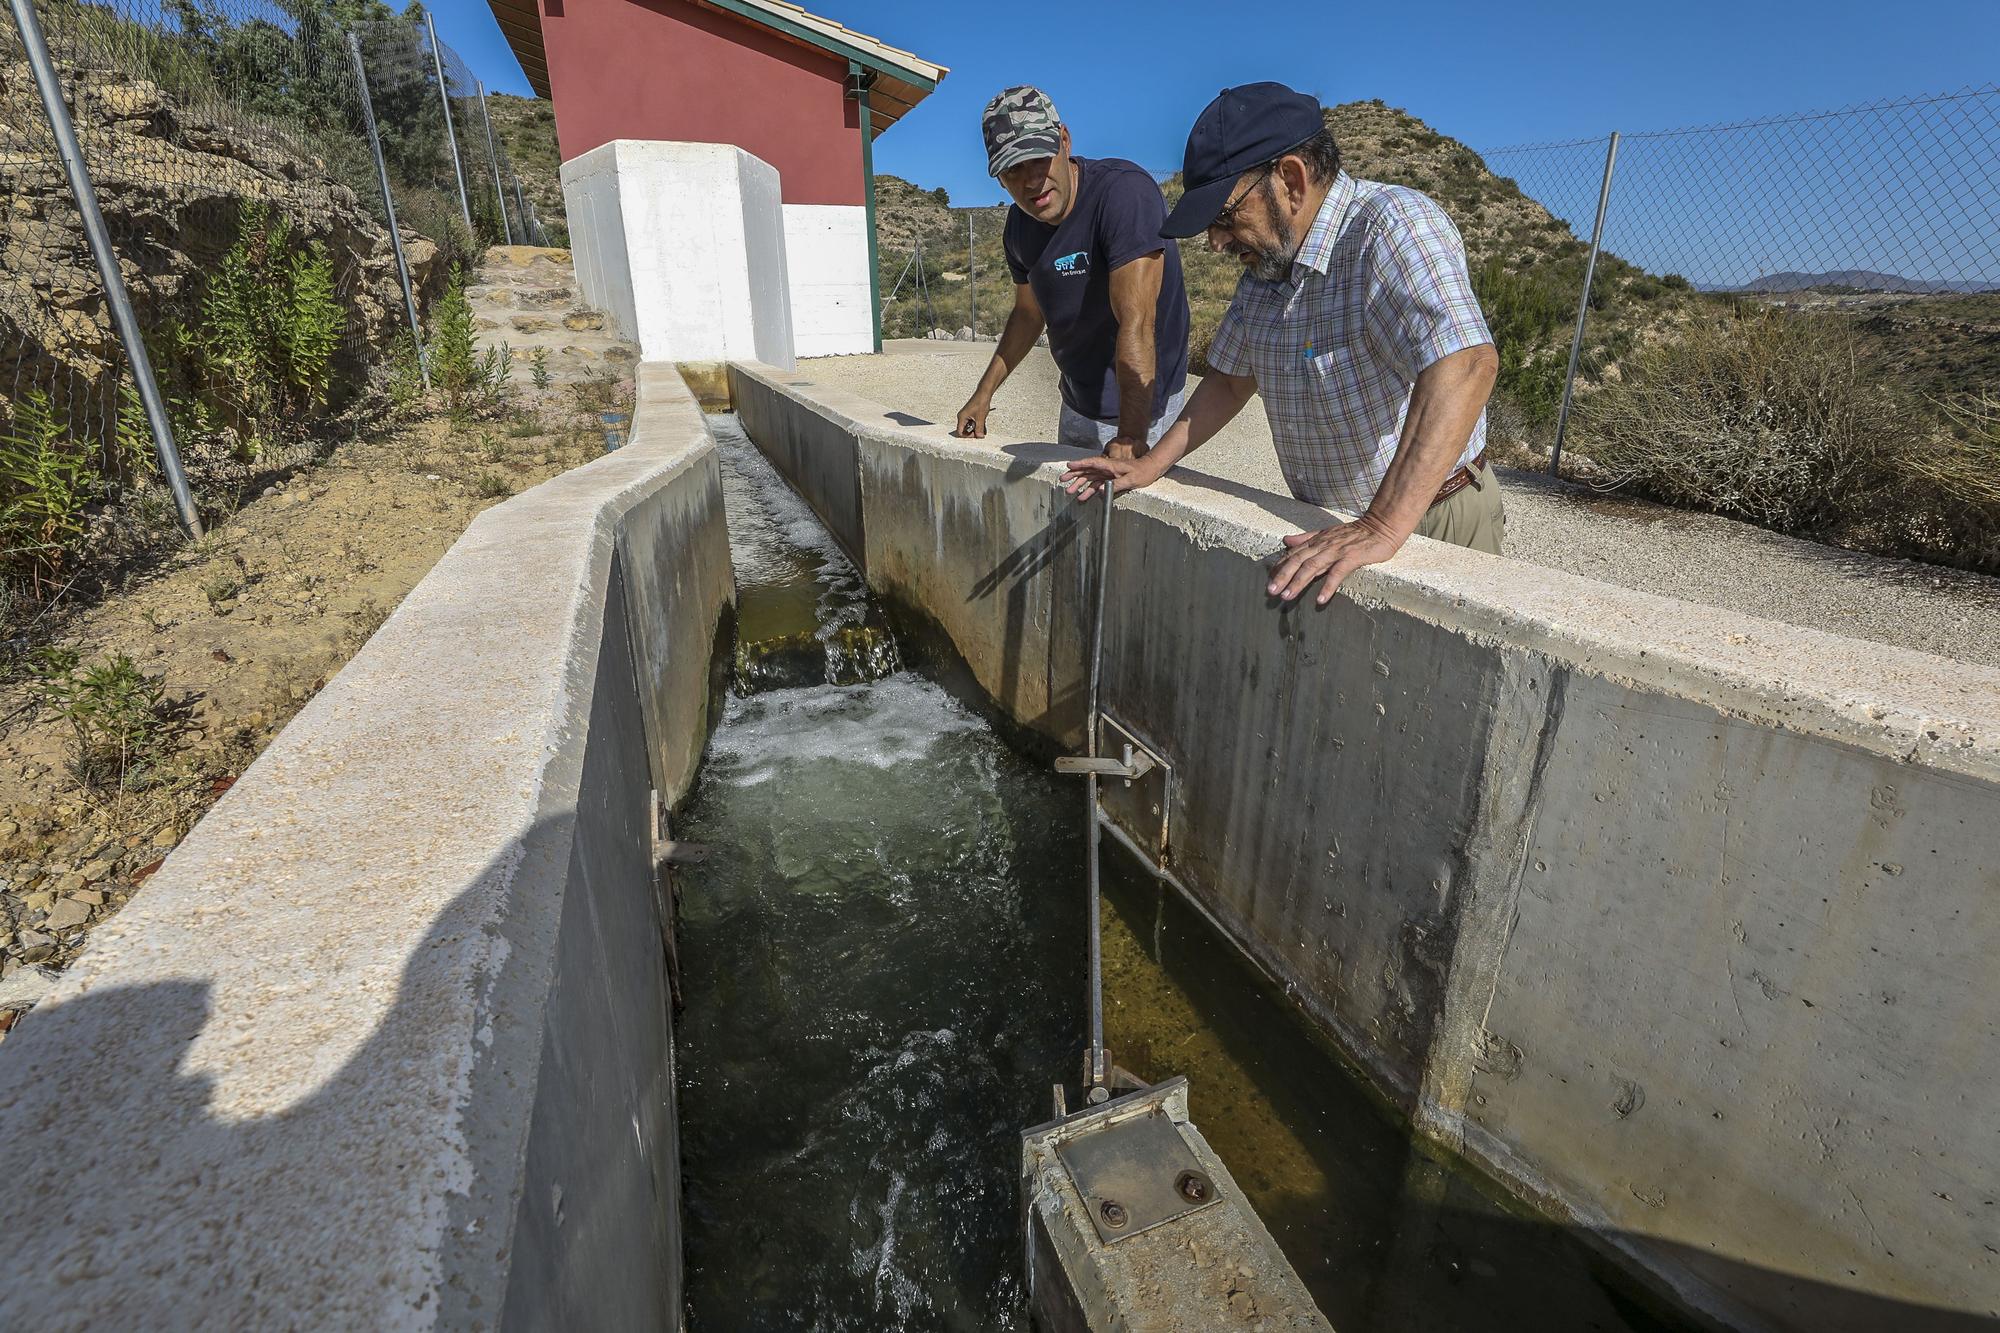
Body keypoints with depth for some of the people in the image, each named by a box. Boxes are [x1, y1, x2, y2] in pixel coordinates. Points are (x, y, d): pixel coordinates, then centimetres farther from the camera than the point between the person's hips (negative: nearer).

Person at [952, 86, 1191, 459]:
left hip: (1139, 407, -8)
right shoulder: (1020, 225, 1)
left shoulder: (1123, 192, -24)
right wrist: (984, 392, 17)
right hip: (1077, 403, 8)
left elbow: (1136, 324, -34)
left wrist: (1130, 437, -40)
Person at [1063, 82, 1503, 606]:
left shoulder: (1392, 224, -23)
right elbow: (1231, 379, 13)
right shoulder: (1264, 262, 5)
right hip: (1329, 526, 7)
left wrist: (1383, 527, -44)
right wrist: (1151, 465, 3)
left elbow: (1466, 365, -36)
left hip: (1432, 520, -6)